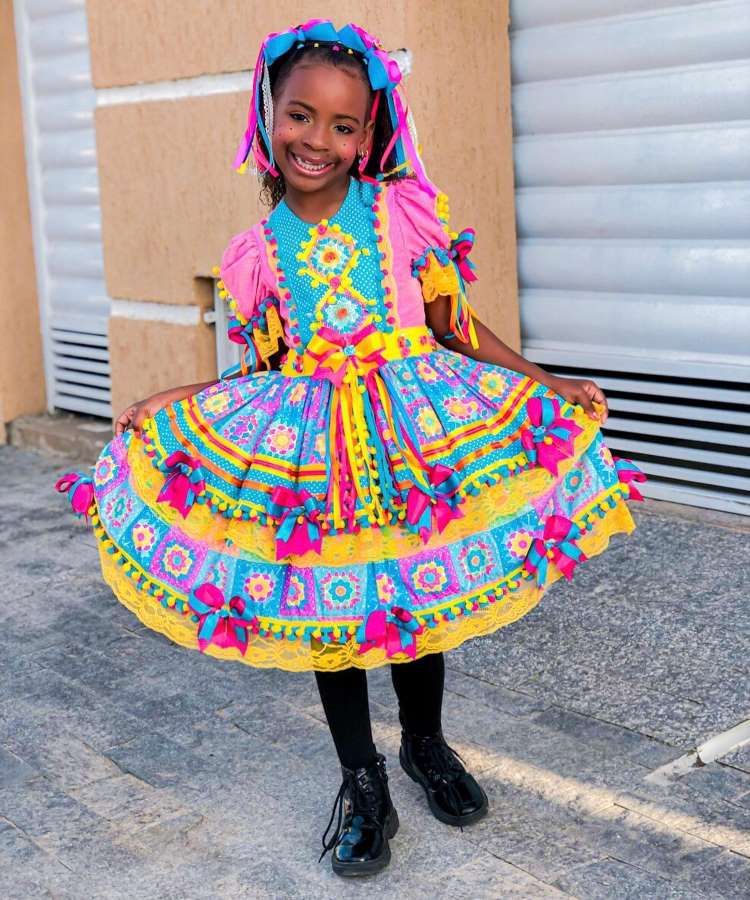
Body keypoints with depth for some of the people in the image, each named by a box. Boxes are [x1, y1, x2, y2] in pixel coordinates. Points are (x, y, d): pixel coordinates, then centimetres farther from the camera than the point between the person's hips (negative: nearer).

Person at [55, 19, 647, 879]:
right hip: (305, 444, 1)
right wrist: (167, 407, 2)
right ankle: (362, 782, 27)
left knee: (419, 598, 11)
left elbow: (456, 325, 1)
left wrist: (549, 382, -4)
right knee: (329, 610, 8)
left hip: (414, 428, -1)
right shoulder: (259, 250, 1)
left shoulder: (405, 212, -4)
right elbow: (265, 367, 9)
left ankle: (425, 743, 38)